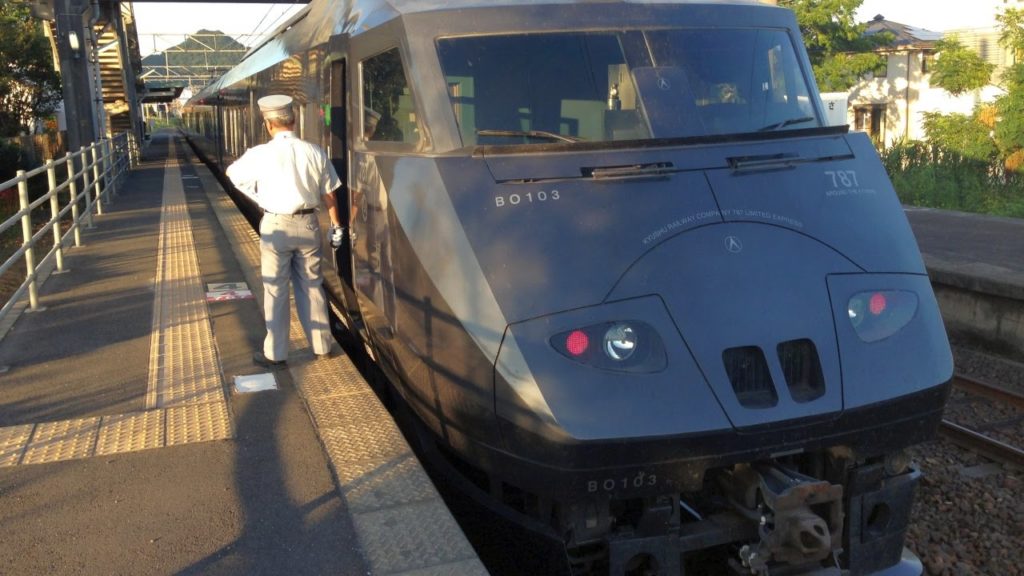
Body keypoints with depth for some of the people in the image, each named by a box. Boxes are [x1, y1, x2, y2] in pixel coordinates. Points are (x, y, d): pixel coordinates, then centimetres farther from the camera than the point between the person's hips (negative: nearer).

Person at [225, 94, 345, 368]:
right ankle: (322, 345, 24)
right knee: (312, 285, 15)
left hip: (276, 225, -3)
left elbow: (233, 173, 8)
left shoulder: (261, 154, -11)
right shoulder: (315, 152, -5)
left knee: (275, 290, 7)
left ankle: (275, 353, 16)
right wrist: (336, 226, 13)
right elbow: (328, 193, 2)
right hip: (308, 224, 3)